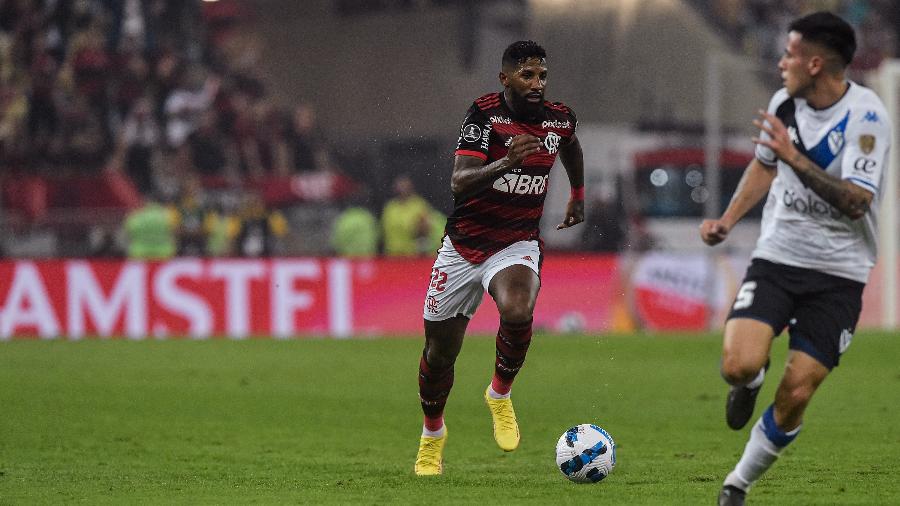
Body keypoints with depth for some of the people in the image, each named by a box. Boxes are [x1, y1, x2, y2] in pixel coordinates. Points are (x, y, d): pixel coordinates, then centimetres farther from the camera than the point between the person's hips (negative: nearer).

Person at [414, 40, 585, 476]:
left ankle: (500, 394, -5)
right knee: (440, 351, 7)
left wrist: (578, 195, 30)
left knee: (517, 312, -33)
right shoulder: (485, 114, -15)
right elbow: (459, 182, -27)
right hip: (463, 247, -1)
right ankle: (432, 434, 35)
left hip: (517, 245, 1)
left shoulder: (559, 118, -2)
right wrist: (505, 163, -42)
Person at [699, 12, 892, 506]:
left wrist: (795, 157, -32)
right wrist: (727, 220, 11)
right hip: (776, 258, 4)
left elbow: (856, 202, -26)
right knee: (739, 365, -19)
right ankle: (751, 382, 18)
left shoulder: (866, 116, -16)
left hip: (838, 274, -3)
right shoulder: (784, 103, 1)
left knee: (795, 396, -5)